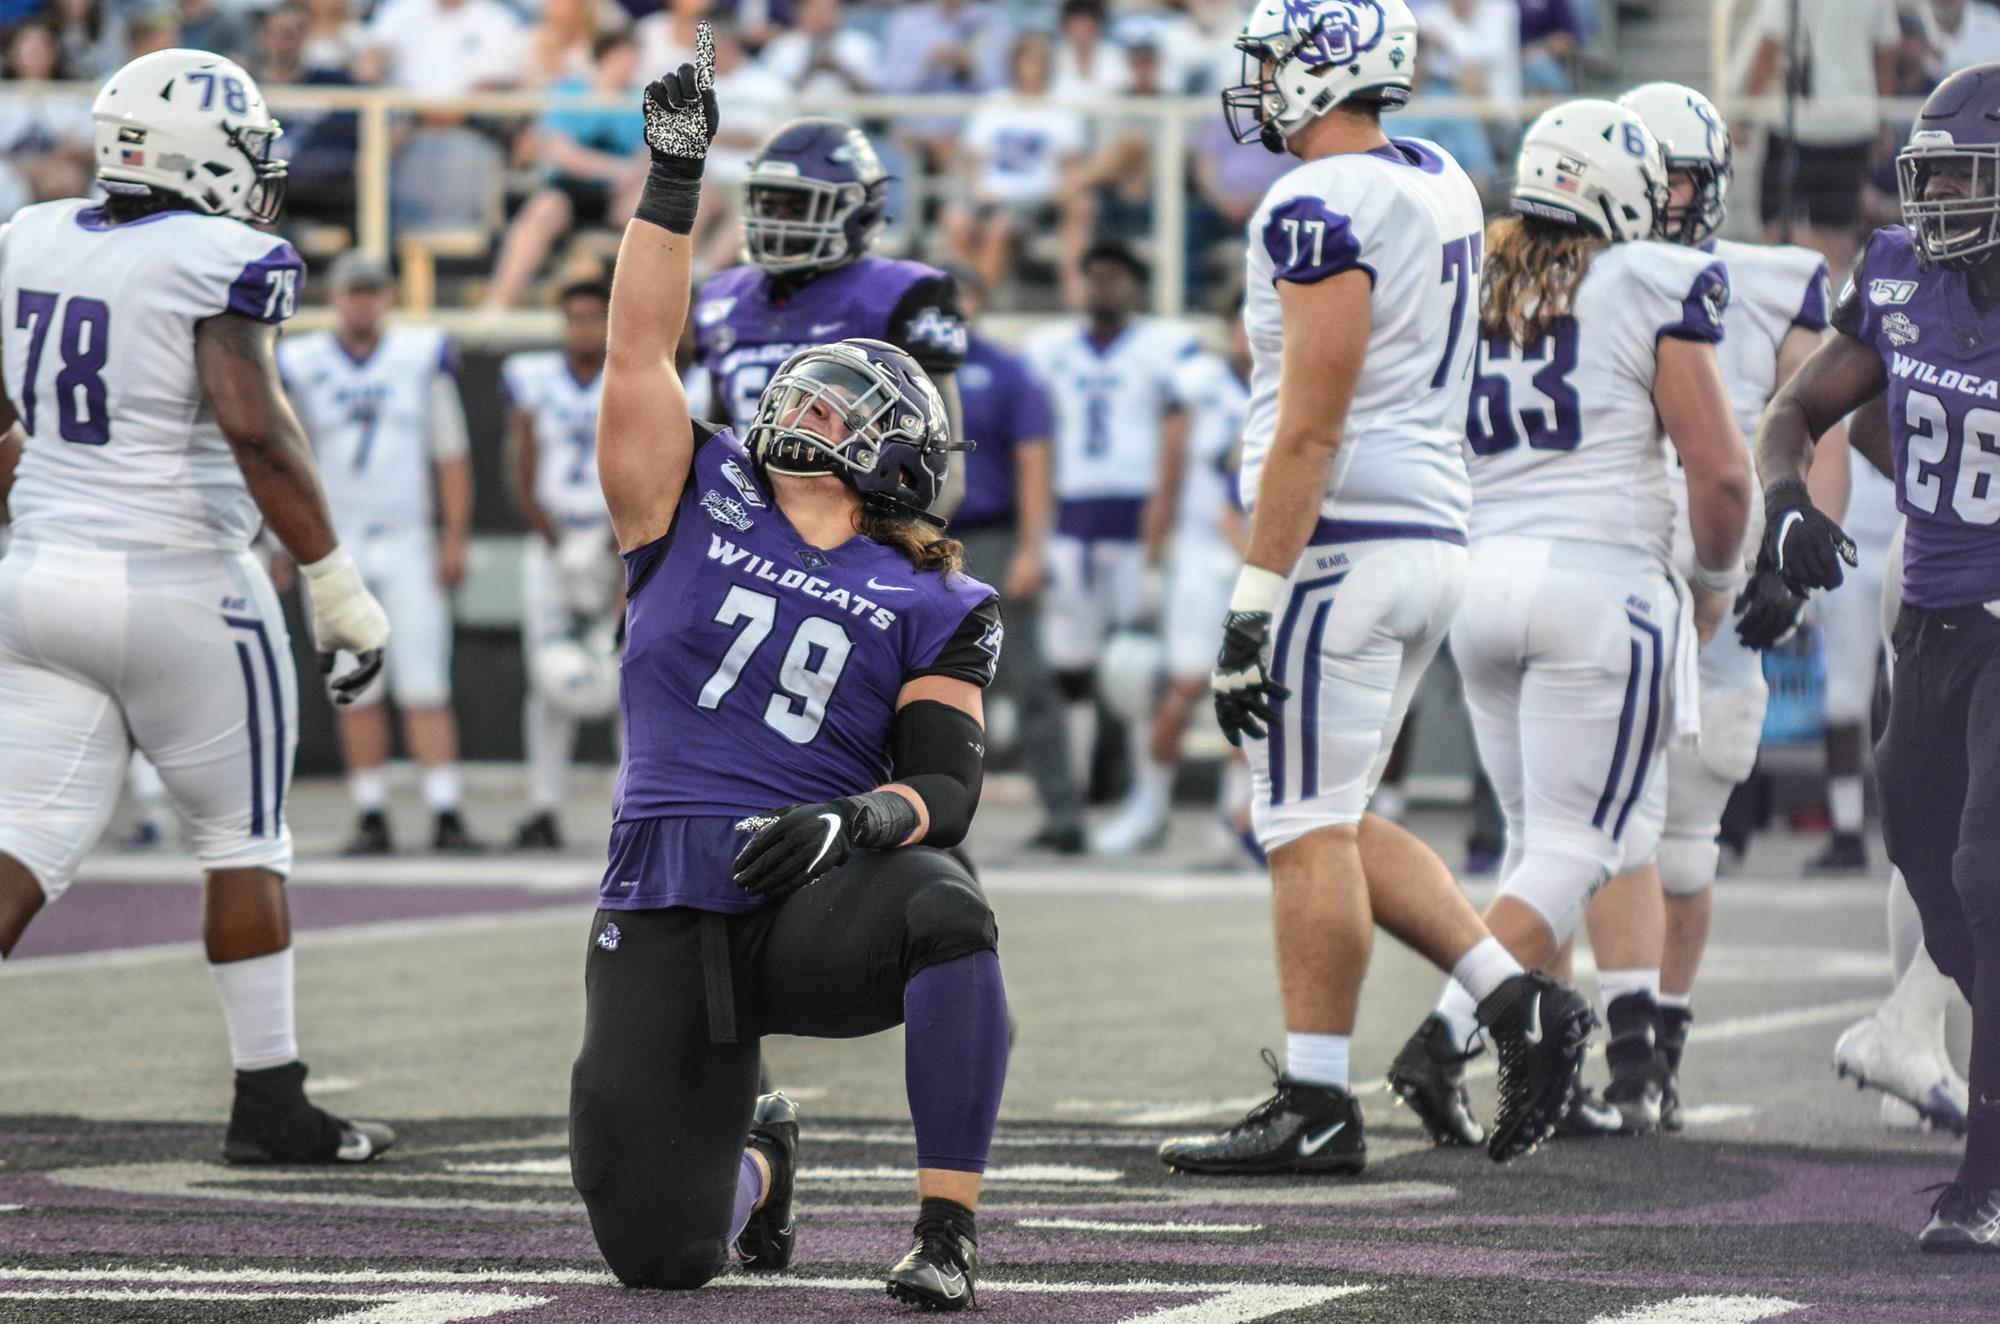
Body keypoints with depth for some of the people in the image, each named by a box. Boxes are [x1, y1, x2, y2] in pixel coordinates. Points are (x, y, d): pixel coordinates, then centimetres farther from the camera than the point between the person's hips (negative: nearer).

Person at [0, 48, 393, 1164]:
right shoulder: (224, 261, -12)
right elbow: (254, 430, -22)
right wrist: (339, 586, -17)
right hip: (180, 589, -5)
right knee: (244, 840, 11)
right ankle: (269, 1103, 15)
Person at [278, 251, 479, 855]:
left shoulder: (422, 356, 2)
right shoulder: (302, 366, 2)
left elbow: (451, 455, 5)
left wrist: (454, 540, 0)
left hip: (408, 545, -1)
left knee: (424, 687, -6)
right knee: (357, 692, 2)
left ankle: (446, 814, -7)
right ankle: (371, 819, 6)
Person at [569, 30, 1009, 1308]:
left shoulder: (932, 609, 6)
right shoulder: (696, 507, 11)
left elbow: (949, 786, -2)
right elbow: (639, 353, 3)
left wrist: (853, 823, -22)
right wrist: (674, 178, -2)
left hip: (820, 908, -2)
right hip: (665, 912, 2)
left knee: (944, 907, -38)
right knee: (659, 1251, -3)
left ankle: (949, 1233, -25)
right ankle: (758, 1156, 38)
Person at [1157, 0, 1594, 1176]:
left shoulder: (1323, 209, -15)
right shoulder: (1442, 186, 14)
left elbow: (1311, 428, -19)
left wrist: (1253, 600, -18)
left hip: (1345, 539, -9)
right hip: (1435, 535, 9)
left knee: (1312, 827, -4)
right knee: (1337, 821, 15)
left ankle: (1316, 1109, -2)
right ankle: (1518, 1000, 6)